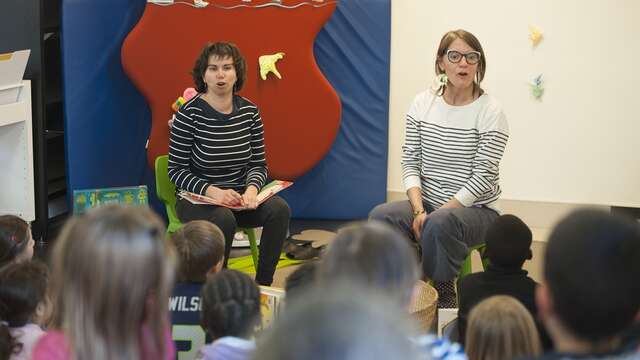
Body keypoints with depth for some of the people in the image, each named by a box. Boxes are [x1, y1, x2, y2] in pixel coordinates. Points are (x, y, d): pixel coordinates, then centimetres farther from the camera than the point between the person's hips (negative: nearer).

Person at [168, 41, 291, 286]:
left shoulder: (249, 111, 2)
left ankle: (263, 285, -11)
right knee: (224, 219, -35)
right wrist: (212, 191, -24)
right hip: (196, 199, -4)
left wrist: (252, 188, -16)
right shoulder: (189, 113, -11)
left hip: (239, 198, 4)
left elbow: (258, 164, 6)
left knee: (279, 209, -22)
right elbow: (176, 170, -9)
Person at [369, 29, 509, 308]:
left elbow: (483, 177, -13)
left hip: (476, 209, -3)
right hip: (427, 202, 4)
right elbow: (410, 162, 2)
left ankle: (442, 297, -15)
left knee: (440, 224, -37)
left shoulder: (490, 112, -8)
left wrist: (436, 213, -18)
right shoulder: (422, 103, 5)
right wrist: (419, 211, -14)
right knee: (380, 217, -26)